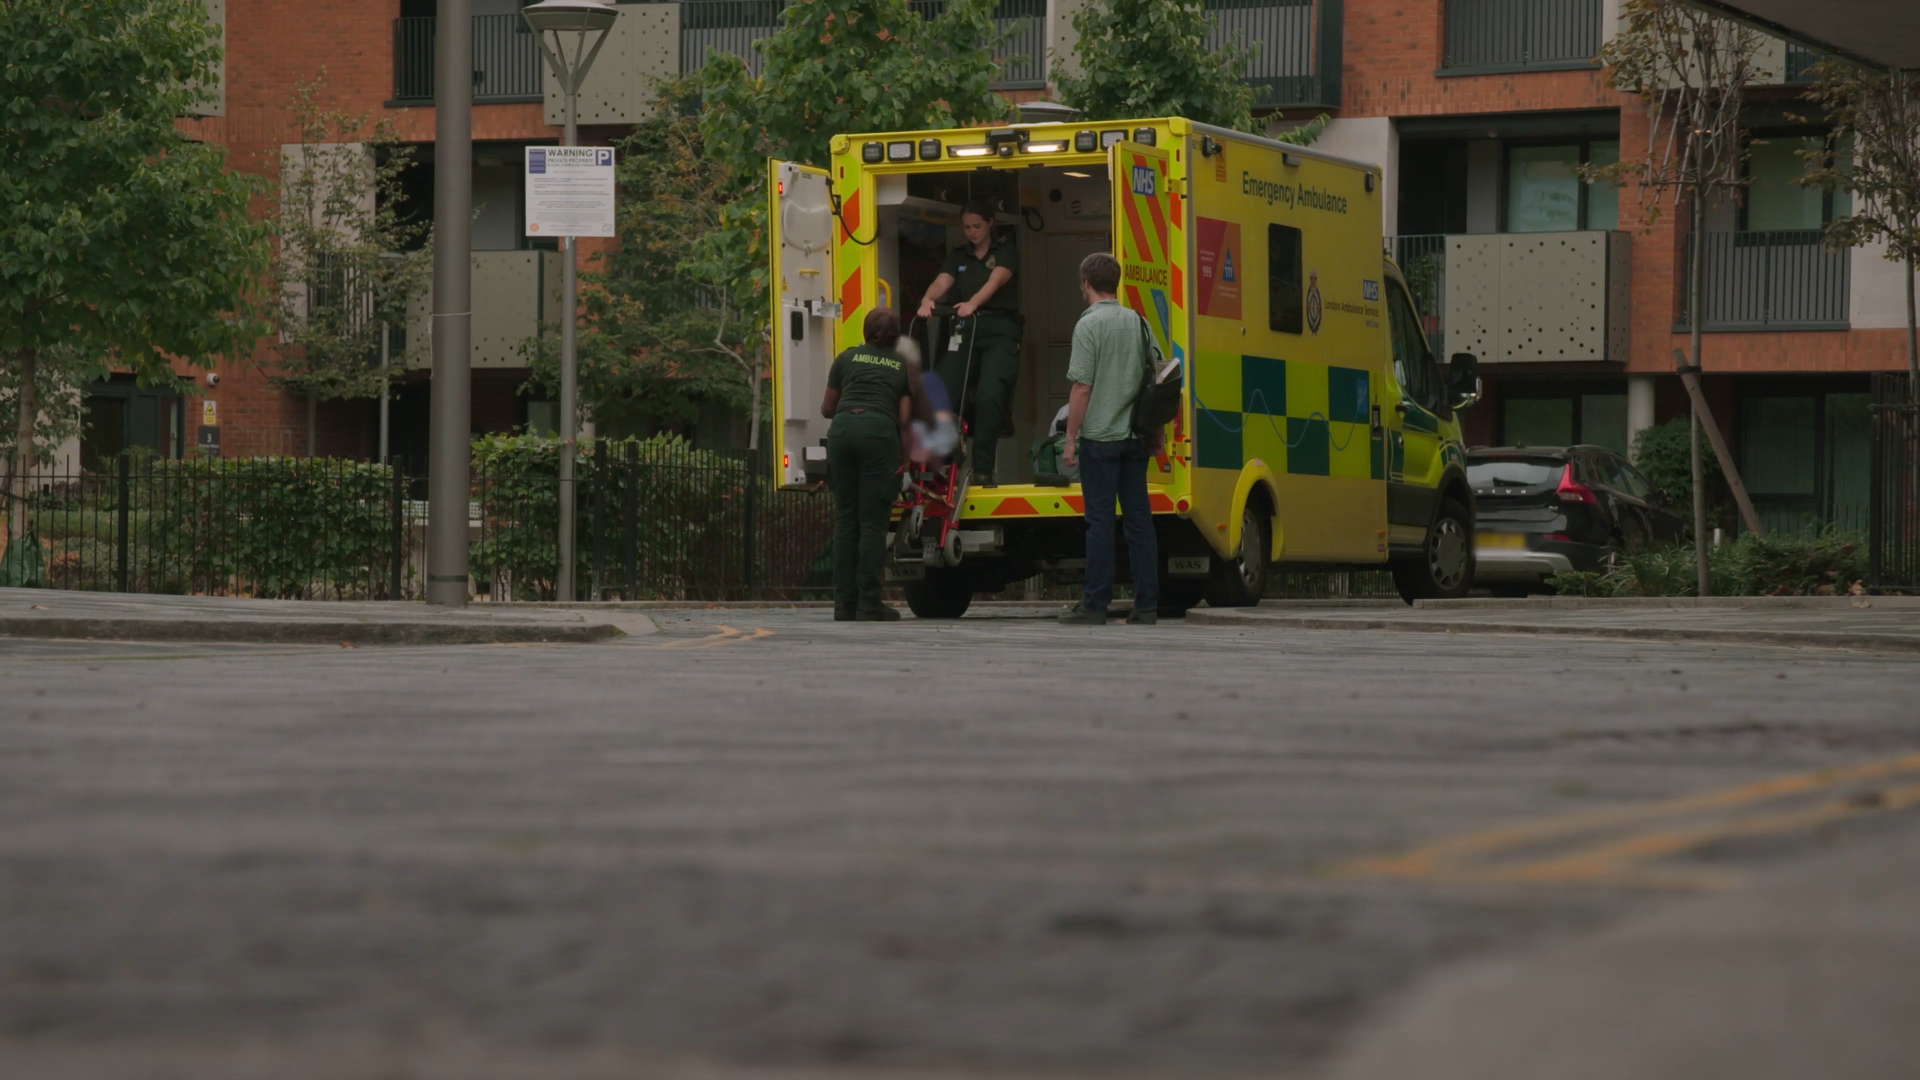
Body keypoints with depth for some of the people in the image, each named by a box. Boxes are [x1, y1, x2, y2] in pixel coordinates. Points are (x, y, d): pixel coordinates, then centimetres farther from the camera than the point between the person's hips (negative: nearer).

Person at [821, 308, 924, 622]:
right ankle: (868, 604, -4)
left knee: (845, 518, 7)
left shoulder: (847, 358, 21)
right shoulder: (905, 366, 19)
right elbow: (904, 418, 10)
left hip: (842, 428, 2)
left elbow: (827, 409, 26)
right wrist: (904, 458, 17)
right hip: (879, 430, -2)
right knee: (873, 521, -1)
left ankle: (844, 603, 6)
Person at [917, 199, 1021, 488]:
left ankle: (983, 469, -13)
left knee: (989, 396, -19)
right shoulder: (958, 256, 16)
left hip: (1000, 330, -4)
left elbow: (995, 280, -14)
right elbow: (942, 282, -2)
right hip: (966, 329, 4)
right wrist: (927, 300, -27)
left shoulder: (1005, 251, 5)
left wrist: (972, 303, -34)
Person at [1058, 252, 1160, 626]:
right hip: (1135, 437, 5)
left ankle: (1095, 605, -2)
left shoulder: (1089, 324, -10)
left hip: (1100, 437, -5)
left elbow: (1082, 387, -13)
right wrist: (1155, 434, 21)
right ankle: (1146, 605, 6)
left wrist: (1070, 439, -8)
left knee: (1100, 521, -3)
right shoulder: (1139, 322, 9)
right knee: (1139, 518, 6)